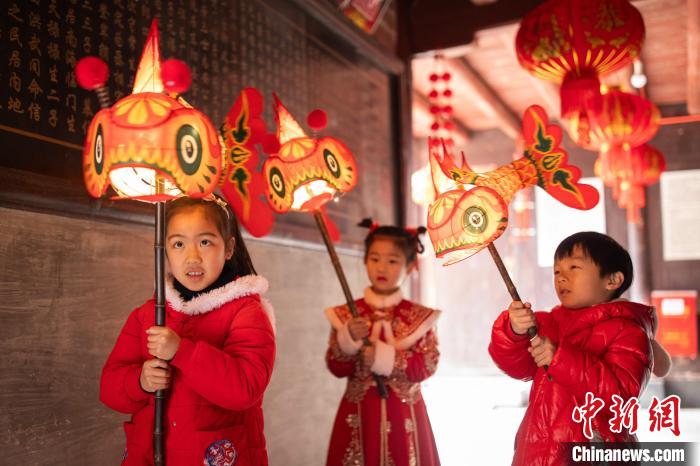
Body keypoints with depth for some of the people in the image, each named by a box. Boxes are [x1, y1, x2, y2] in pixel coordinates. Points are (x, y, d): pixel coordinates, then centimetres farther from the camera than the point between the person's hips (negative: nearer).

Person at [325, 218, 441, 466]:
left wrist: (384, 357, -19)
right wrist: (348, 340, -21)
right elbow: (336, 368, -3)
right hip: (359, 413, 0)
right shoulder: (345, 315, 0)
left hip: (403, 414, 0)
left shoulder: (419, 316, -1)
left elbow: (428, 365, -9)